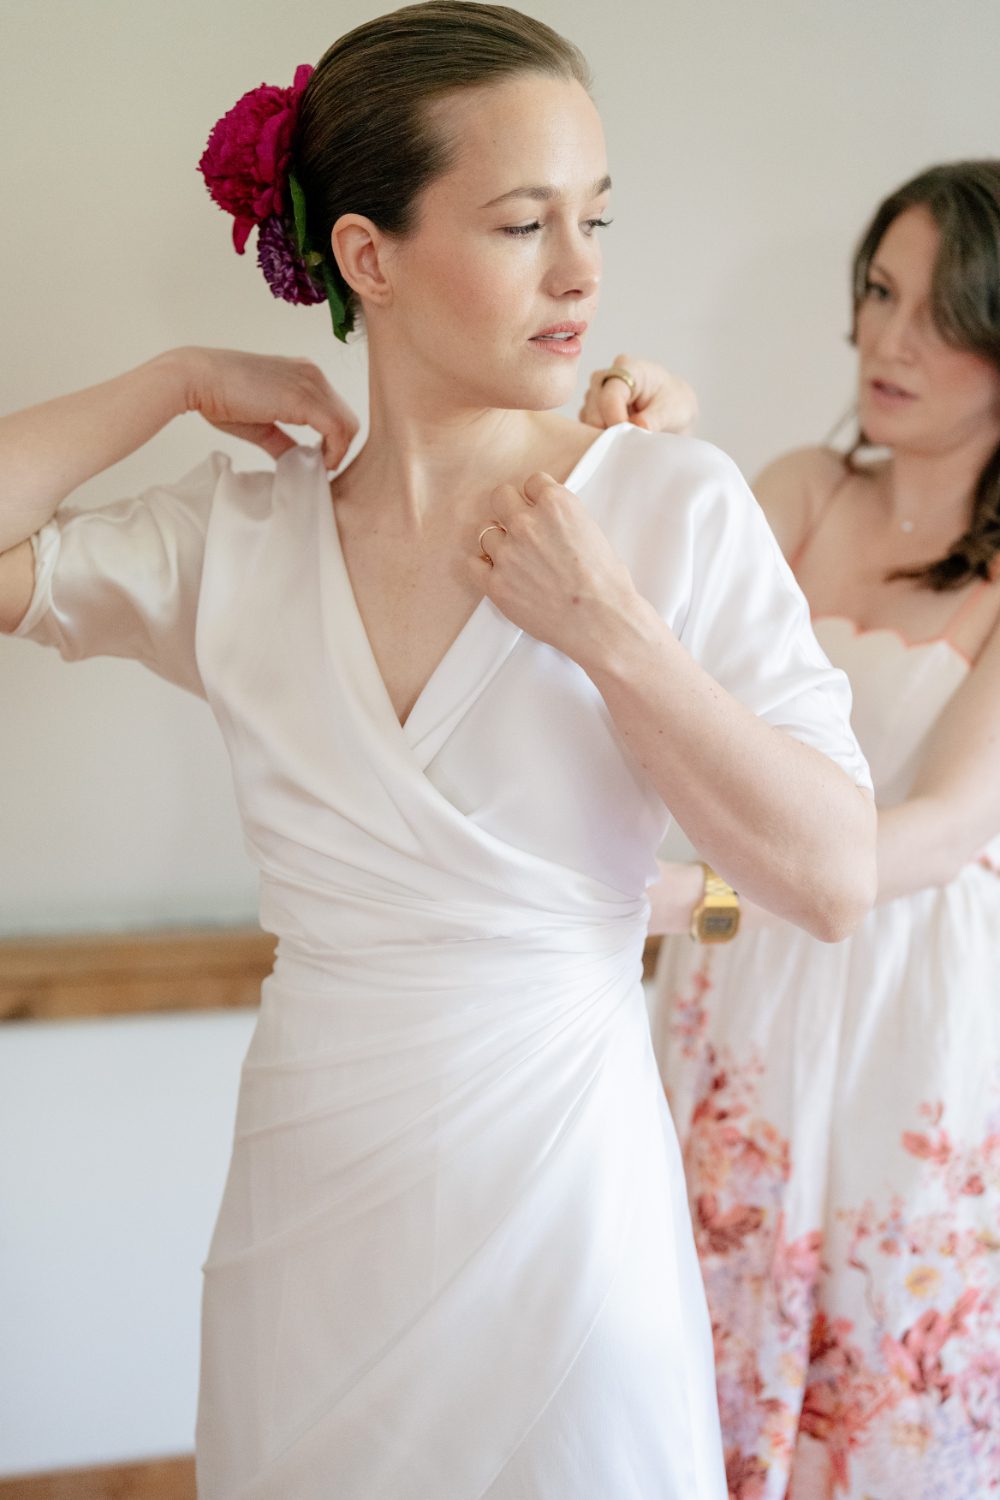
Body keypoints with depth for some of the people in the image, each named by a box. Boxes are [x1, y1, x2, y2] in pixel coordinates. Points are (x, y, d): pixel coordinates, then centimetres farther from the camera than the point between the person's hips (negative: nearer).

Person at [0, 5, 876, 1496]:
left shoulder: (675, 506, -8)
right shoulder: (243, 535, -1)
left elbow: (835, 880, -10)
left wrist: (611, 636, -18)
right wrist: (178, 381, -5)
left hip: (565, 1205, -2)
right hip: (309, 1214, 2)